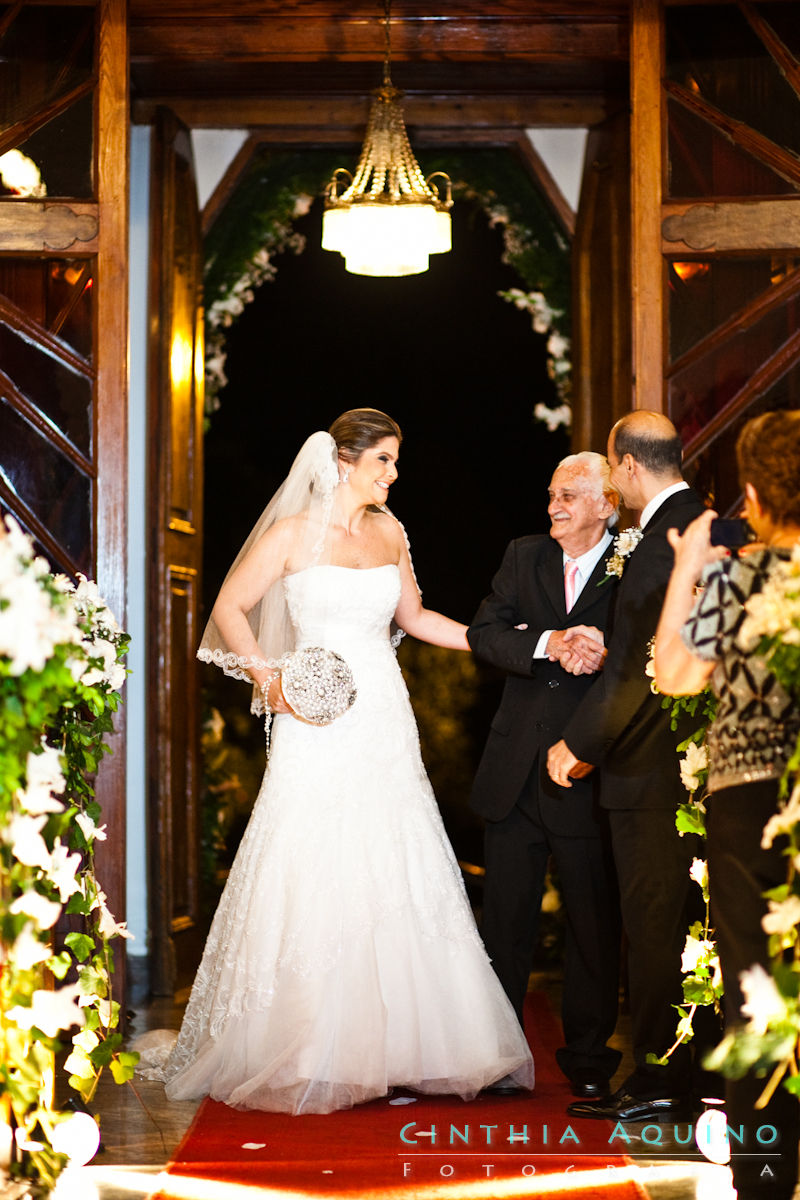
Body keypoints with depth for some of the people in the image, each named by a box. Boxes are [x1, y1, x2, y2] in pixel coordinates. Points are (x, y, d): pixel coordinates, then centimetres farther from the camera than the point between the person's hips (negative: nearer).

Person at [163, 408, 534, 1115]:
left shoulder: (389, 532, 11)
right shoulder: (292, 533, -4)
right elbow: (229, 610, 0)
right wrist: (270, 680, -11)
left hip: (384, 719, 5)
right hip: (318, 724, -5)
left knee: (397, 882, 3)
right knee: (311, 885, -5)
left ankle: (394, 1047, 11)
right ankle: (301, 1056, 5)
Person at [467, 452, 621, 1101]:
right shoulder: (524, 557, 9)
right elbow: (483, 633, -1)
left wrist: (603, 655, -25)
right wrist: (549, 644, -16)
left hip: (589, 774, -3)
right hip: (515, 772, 3)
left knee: (594, 919, 4)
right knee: (505, 918, 10)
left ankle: (587, 1055, 18)